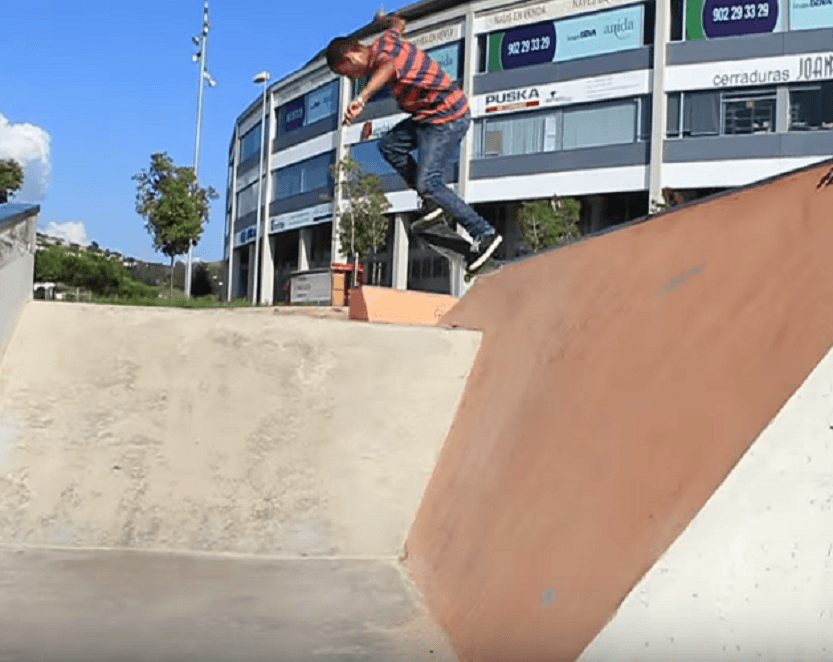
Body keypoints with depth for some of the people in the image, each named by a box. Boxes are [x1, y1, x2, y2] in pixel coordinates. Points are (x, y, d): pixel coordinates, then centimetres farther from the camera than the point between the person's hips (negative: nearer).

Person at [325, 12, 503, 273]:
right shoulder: (386, 39, 5)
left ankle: (484, 234, -8)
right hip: (429, 116, 10)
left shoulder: (384, 54, -22)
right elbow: (398, 24, 30)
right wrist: (387, 20, 54)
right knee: (389, 146, 10)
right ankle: (432, 201, 14)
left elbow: (387, 68, -49)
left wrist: (361, 98, -66)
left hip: (448, 119, -10)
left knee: (427, 183, -14)